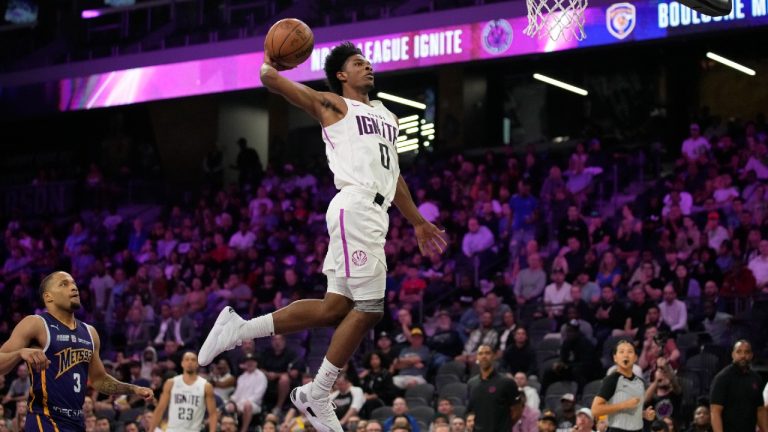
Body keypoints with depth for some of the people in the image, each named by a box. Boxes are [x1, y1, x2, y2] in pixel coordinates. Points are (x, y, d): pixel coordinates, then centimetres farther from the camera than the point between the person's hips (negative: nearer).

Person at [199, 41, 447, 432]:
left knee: (335, 308, 3)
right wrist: (270, 60, 20)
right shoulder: (334, 105, 4)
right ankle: (316, 396, 0)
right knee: (368, 308, -10)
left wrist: (418, 223, 32)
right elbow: (271, 78, -3)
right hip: (355, 207, -8)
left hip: (373, 213, 8)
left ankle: (239, 329, 10)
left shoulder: (387, 116, 27)